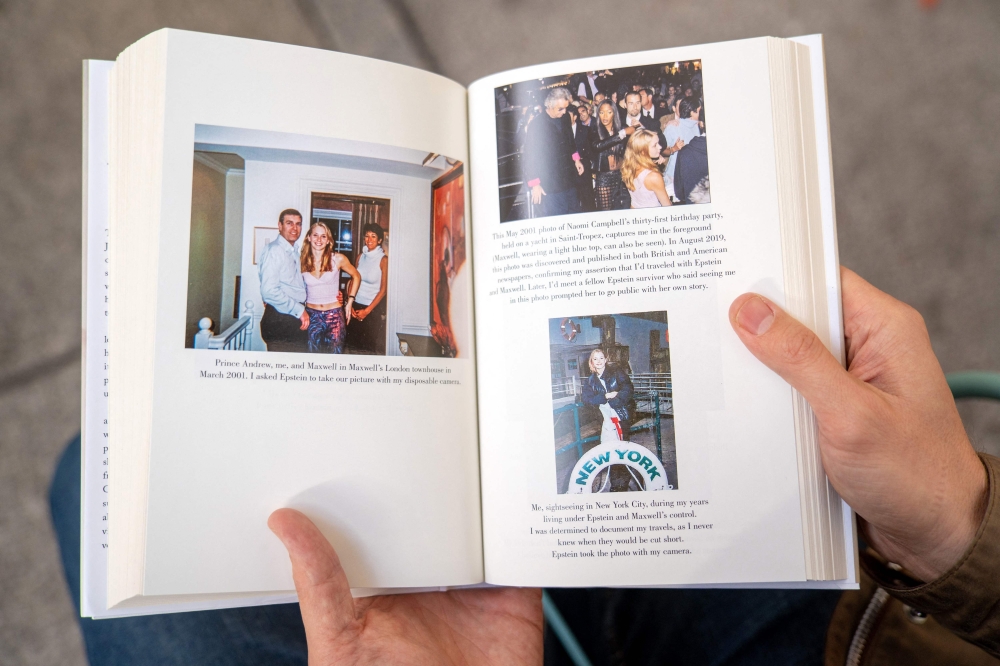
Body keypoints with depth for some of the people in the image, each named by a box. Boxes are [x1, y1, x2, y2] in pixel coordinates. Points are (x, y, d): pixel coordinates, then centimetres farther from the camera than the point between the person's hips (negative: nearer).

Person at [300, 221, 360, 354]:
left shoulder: (338, 259, -5)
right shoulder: (301, 261, -1)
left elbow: (356, 276, 10)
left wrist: (350, 301, 4)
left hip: (335, 315, -1)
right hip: (311, 315, 1)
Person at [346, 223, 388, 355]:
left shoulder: (383, 260, -9)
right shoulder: (361, 257, 6)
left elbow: (383, 289, -10)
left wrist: (367, 310, -12)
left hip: (373, 308, -5)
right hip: (356, 307, 5)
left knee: (372, 346, 3)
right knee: (354, 345, 9)